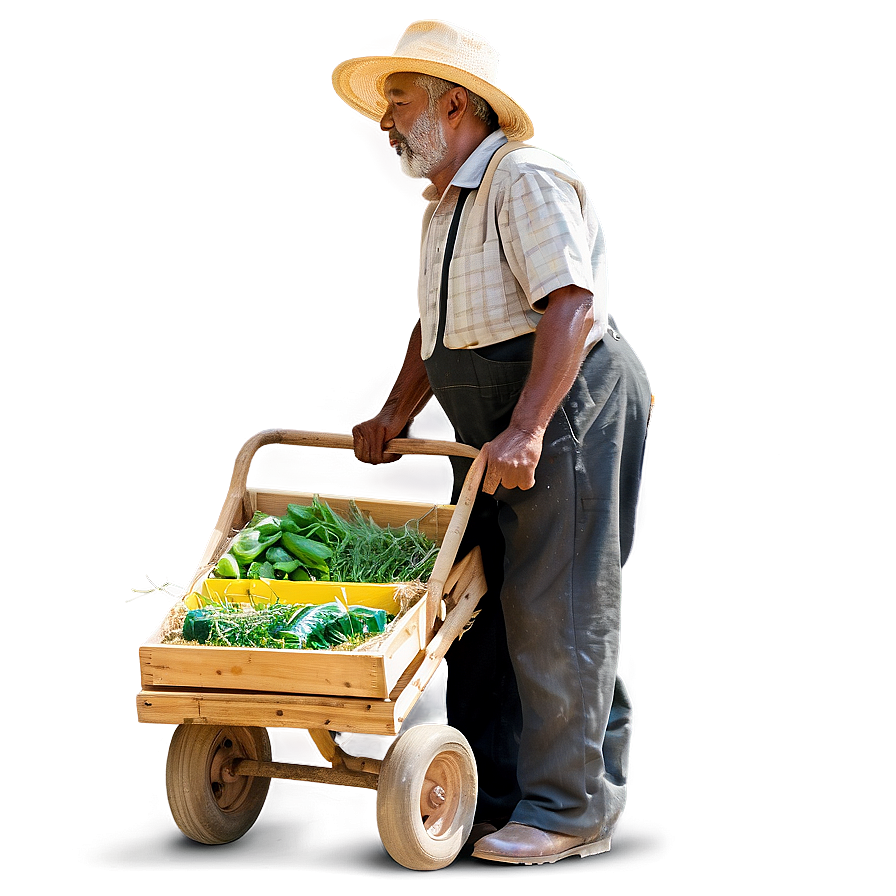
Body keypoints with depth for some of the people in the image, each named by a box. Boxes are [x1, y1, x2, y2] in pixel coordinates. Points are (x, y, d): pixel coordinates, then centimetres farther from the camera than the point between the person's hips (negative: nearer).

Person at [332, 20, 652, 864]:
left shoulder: (526, 179, -13)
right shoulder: (447, 202, 19)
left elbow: (570, 305, -23)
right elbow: (436, 323, 27)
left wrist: (526, 430, -29)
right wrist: (395, 414, 18)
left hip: (571, 412, -10)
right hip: (495, 437, 10)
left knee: (553, 612, -7)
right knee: (480, 600, 11)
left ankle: (568, 809, 0)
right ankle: (489, 789, 21)